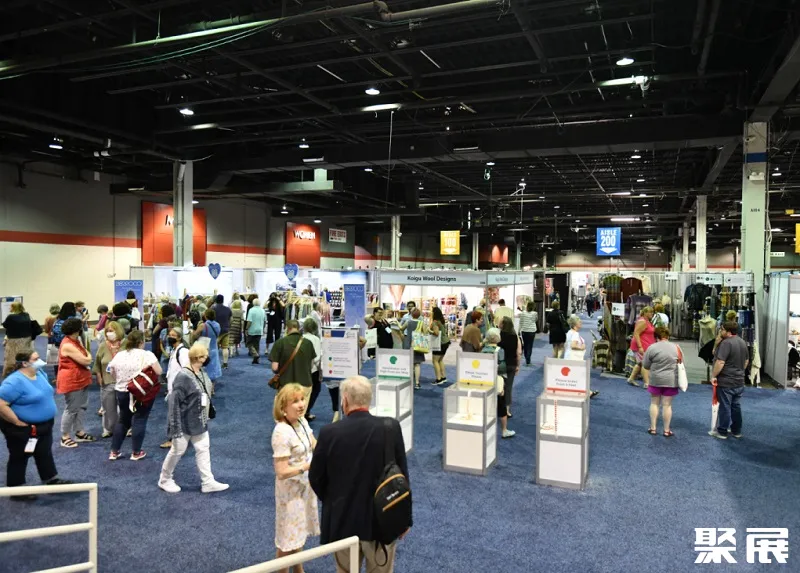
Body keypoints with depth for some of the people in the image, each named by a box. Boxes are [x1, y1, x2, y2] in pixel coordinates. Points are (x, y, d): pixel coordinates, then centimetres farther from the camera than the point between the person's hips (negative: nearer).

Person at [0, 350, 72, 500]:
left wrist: (47, 414, 14)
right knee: (19, 457, 8)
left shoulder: (40, 373, 1)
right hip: (23, 429, -8)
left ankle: (52, 480, 34)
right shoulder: (15, 381, -26)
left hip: (43, 425, 8)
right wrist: (17, 422, -23)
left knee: (45, 454, 20)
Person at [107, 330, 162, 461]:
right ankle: (136, 453, 9)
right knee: (139, 421, 4)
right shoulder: (147, 355, -14)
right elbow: (159, 372, -16)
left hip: (122, 392, 5)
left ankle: (114, 452, 19)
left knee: (123, 421, 17)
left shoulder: (119, 355, 1)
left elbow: (113, 374, 10)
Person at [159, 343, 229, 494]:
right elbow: (174, 402, -24)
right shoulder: (183, 377, -25)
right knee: (177, 451, 9)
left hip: (199, 422, 8)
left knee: (203, 449, 9)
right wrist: (175, 427, -23)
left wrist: (206, 416, 18)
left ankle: (208, 482, 17)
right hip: (185, 423, -8)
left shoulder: (201, 373, 1)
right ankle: (164, 480, 31)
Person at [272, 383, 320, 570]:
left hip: (305, 484, 8)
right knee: (288, 536, 11)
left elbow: (316, 447, 5)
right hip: (291, 490, -8)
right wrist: (310, 464, -26)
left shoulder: (302, 421, -5)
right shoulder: (282, 432, -29)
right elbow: (282, 472, -28)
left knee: (299, 531, 25)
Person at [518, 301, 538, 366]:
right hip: (532, 331, -1)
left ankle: (527, 360, 23)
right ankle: (528, 361, 0)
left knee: (525, 345, 14)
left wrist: (520, 330, 9)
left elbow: (520, 323, 1)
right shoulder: (535, 313, -5)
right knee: (530, 346, 2)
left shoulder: (522, 313, -3)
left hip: (524, 331, 1)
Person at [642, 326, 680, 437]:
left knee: (654, 403, 11)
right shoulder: (676, 347, 2)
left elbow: (645, 367, -2)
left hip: (655, 380, -1)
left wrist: (647, 381, 9)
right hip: (671, 381, 1)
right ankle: (666, 430, 11)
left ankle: (653, 428, 12)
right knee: (667, 405, 6)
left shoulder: (651, 348, -5)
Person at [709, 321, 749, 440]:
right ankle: (736, 431, 25)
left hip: (726, 382, -8)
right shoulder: (743, 342, 8)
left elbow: (720, 362, -26)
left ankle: (722, 432, 9)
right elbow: (747, 361, 19)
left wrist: (714, 375, -15)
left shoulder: (726, 343, -21)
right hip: (739, 381, 8)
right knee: (736, 406, 17)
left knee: (725, 407, 0)